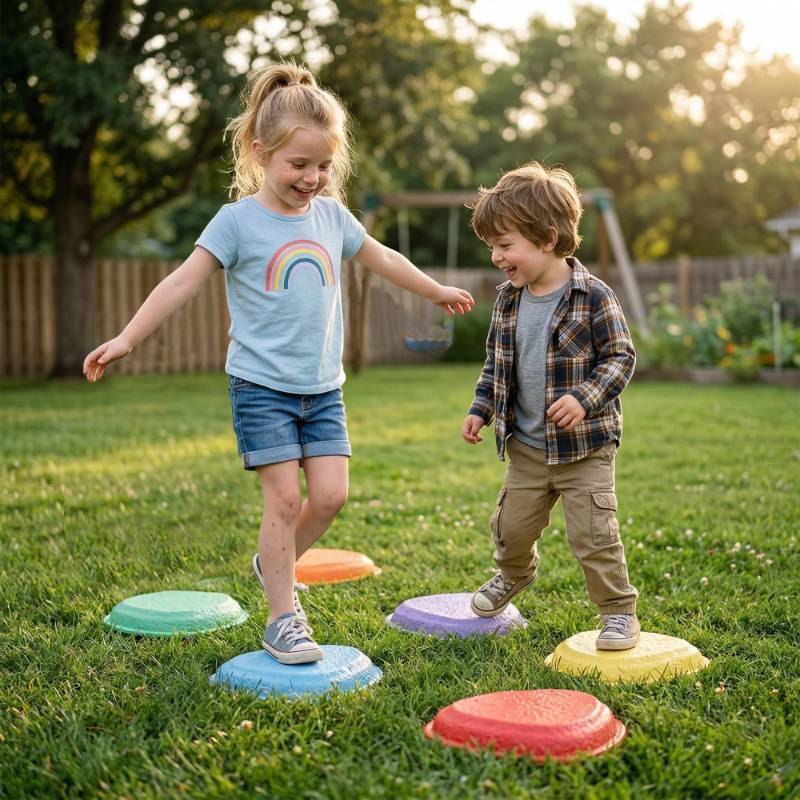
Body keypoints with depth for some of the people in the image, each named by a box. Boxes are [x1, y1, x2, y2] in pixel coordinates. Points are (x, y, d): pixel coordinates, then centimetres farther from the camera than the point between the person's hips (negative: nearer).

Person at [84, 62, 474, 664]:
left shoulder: (332, 216, 8)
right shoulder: (239, 220, -7)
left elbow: (384, 259, 23)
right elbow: (184, 282, -9)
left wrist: (437, 291, 35)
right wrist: (127, 339, -16)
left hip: (323, 388, 5)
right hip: (262, 387, -5)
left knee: (331, 495, -1)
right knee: (285, 497, -7)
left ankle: (274, 563, 25)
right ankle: (283, 619, 5)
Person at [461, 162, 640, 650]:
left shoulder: (593, 297, -15)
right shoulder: (509, 299, 3)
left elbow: (621, 357, -13)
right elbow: (496, 362, 15)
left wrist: (585, 398, -26)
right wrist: (480, 409, 7)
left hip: (585, 448, -6)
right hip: (526, 446, 6)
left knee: (593, 535, -6)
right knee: (511, 525, 16)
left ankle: (619, 611, 13)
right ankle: (515, 574, 48)